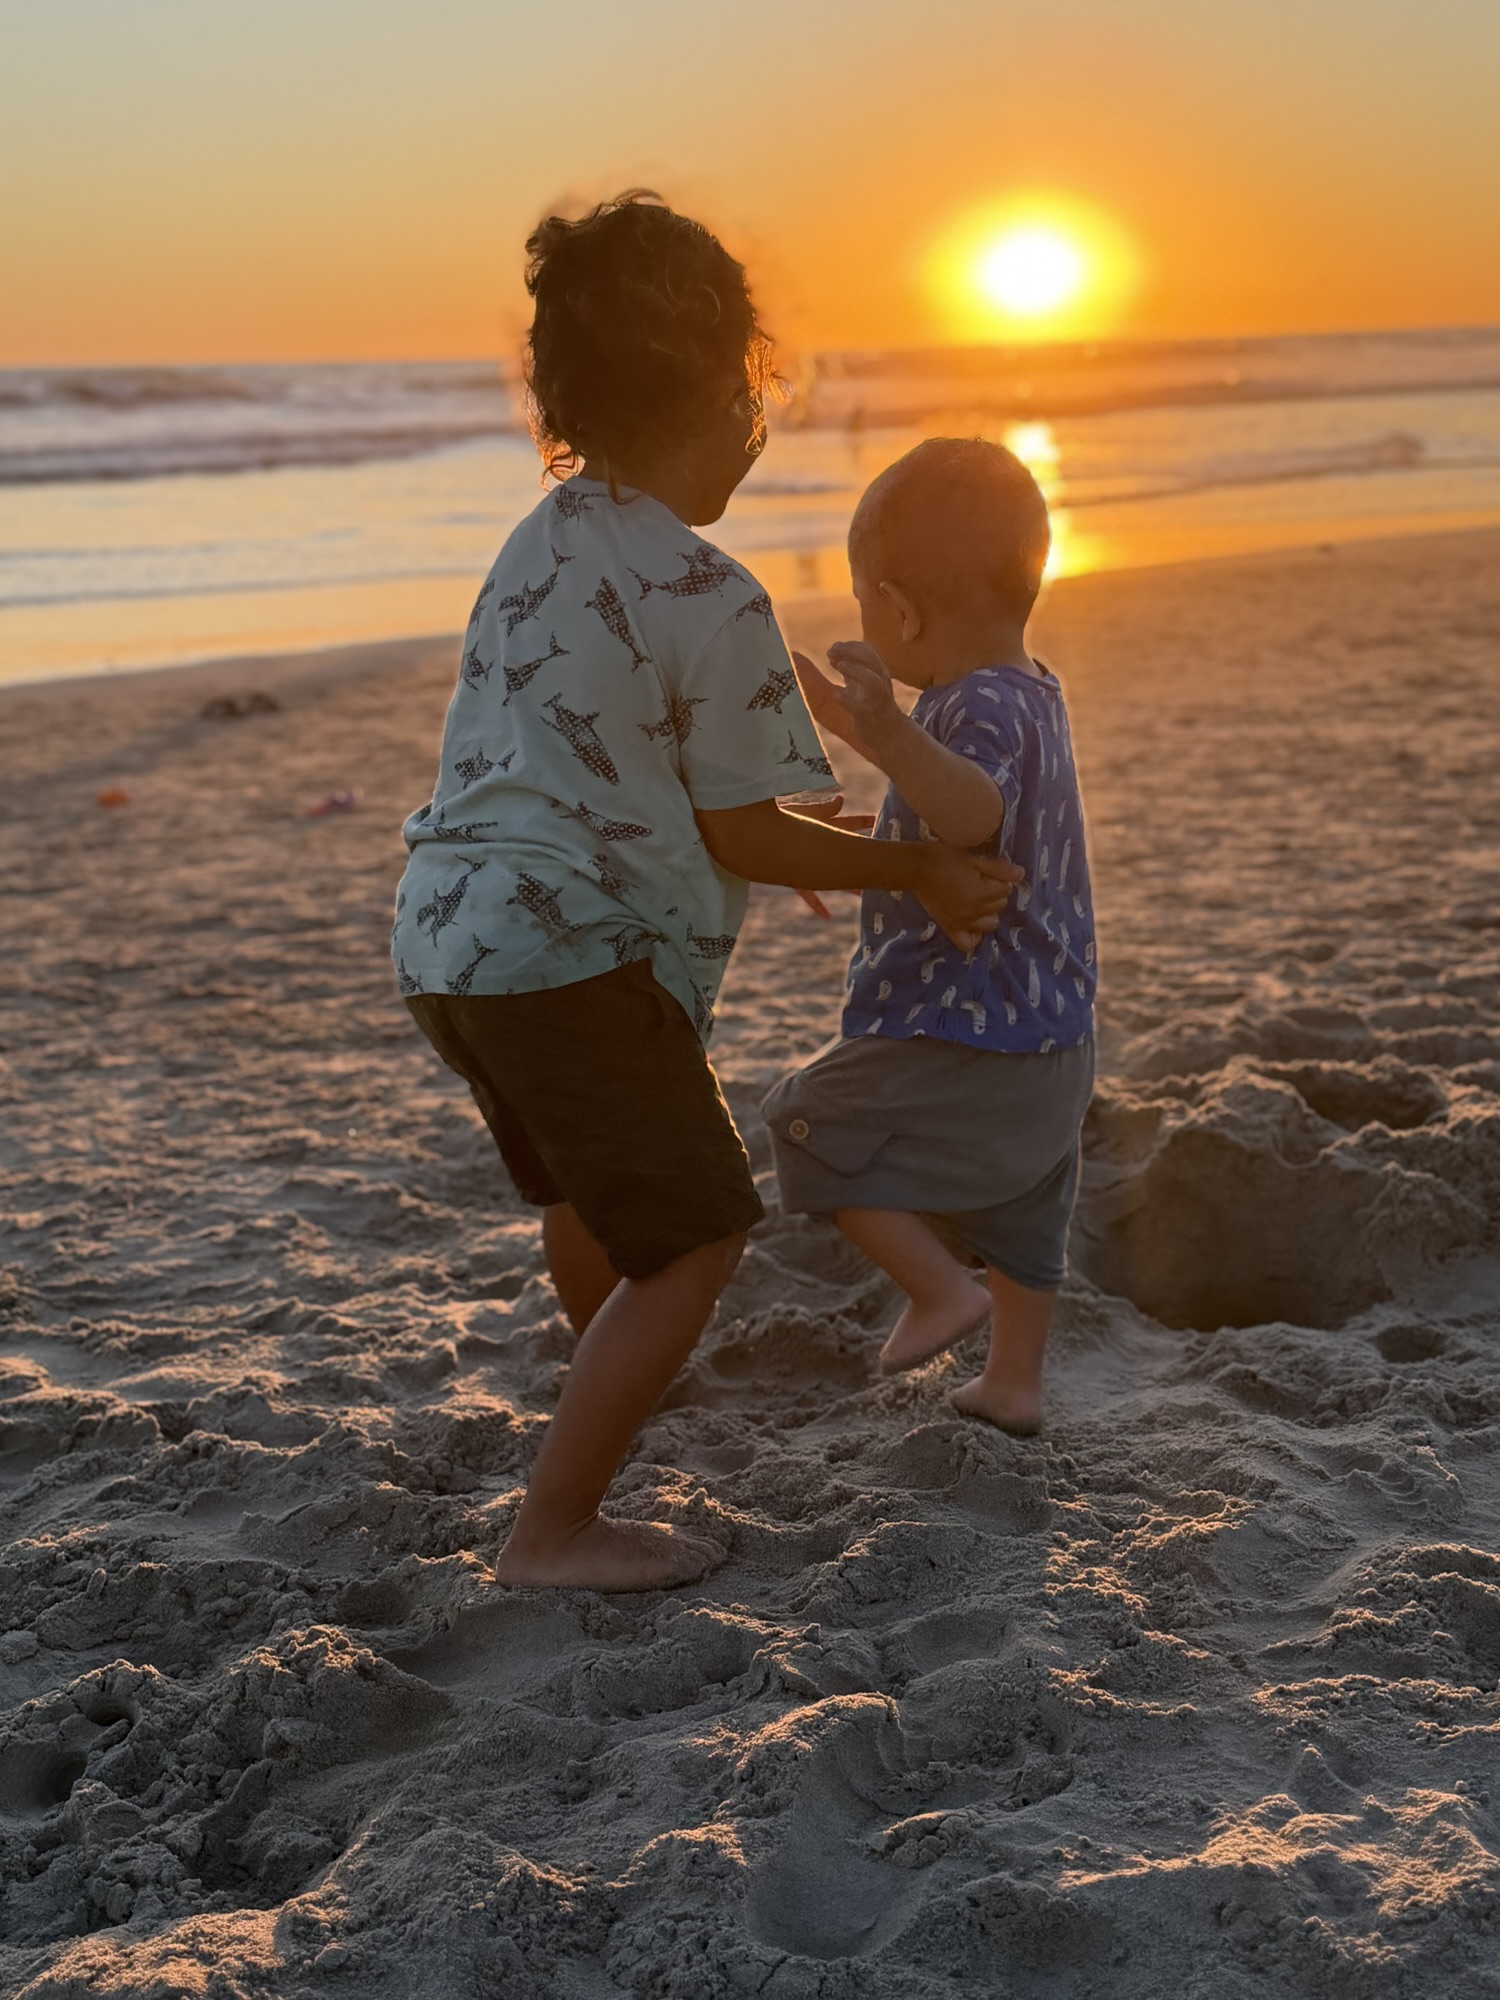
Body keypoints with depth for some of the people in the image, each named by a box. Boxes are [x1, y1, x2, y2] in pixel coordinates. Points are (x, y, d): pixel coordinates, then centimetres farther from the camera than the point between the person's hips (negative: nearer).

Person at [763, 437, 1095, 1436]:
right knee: (1018, 1209, 22)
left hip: (961, 1034, -10)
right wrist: (858, 724, 36)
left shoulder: (984, 707, -22)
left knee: (813, 1126, 3)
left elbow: (973, 812, -44)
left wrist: (894, 734, -58)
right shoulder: (1028, 690, 10)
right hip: (1050, 1035, 10)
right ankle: (1015, 1380, 33)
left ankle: (941, 1286, 0)